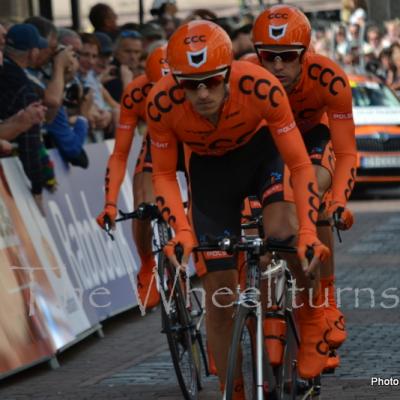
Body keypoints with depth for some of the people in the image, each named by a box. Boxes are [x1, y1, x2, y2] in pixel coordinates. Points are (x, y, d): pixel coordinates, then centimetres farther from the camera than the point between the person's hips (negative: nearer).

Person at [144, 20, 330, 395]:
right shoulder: (162, 102, -33)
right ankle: (233, 391, 11)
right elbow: (163, 174, -17)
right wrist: (182, 231, -31)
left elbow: (300, 165, -28)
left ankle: (314, 321, -4)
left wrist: (308, 233, -38)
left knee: (281, 235, -30)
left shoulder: (260, 87, -37)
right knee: (219, 297, -4)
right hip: (209, 166, 1)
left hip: (262, 148, -1)